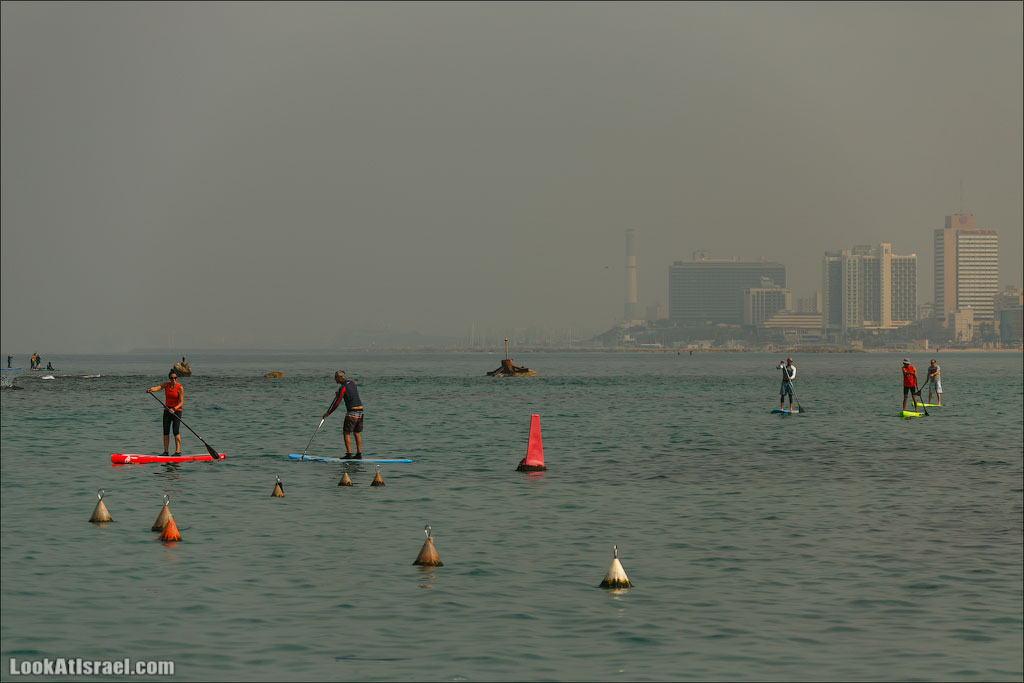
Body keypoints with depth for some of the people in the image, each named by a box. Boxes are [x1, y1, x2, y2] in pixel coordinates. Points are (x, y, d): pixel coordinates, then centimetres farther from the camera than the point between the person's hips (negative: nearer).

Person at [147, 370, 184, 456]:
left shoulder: (180, 388, -12)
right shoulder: (166, 385, 2)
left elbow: (181, 402, -13)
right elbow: (157, 387, -14)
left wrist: (174, 409, -29)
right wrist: (150, 389, -36)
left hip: (176, 410, -5)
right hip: (167, 410, 5)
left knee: (176, 430, -14)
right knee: (166, 431, 2)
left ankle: (178, 451, -14)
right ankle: (165, 451, 6)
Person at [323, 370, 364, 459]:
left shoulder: (343, 388, -14)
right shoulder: (352, 383, 11)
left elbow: (337, 403, -14)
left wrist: (328, 413, -5)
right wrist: (338, 393, 35)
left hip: (352, 411, -8)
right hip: (360, 410, 8)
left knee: (346, 433, -2)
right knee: (357, 433, 11)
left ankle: (349, 454, -8)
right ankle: (359, 454, 11)